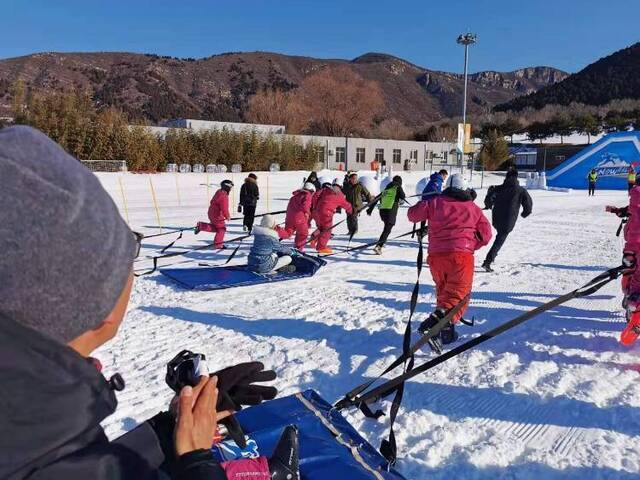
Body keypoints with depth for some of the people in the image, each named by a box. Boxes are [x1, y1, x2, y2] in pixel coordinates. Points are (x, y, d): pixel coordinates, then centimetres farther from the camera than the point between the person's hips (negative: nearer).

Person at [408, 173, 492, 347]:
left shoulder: (435, 202, 8)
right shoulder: (473, 208, 13)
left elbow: (412, 214, 14)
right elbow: (485, 235, 15)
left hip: (436, 255, 2)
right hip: (461, 255, -2)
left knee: (443, 291, 20)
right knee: (457, 294, -4)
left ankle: (447, 331, 22)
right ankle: (439, 317, -32)